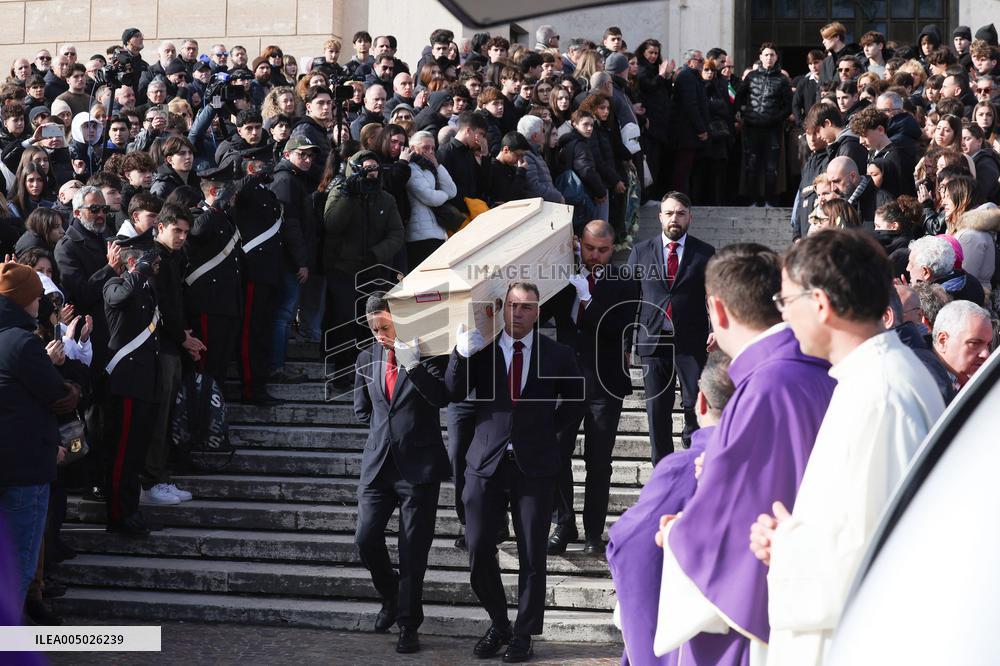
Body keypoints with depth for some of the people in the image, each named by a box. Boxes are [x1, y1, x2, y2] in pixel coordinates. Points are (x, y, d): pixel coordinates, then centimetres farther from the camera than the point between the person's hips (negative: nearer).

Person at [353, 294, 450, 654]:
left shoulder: (428, 354, -5)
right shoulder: (367, 358, 10)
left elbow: (441, 397, -19)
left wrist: (412, 365, -27)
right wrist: (387, 429, 11)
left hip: (418, 464, -4)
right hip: (378, 462, 4)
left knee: (413, 549, 0)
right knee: (366, 539, -2)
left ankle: (408, 625, 11)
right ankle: (391, 596, 26)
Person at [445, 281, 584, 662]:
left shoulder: (557, 355, 4)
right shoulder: (481, 350, 5)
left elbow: (575, 400, 18)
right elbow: (453, 392, -8)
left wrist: (550, 428, 8)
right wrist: (461, 354, -23)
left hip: (534, 465, -1)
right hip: (486, 462, 1)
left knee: (532, 556, 2)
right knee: (479, 551, -1)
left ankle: (523, 635, 14)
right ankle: (498, 625, 18)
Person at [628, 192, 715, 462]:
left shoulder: (705, 253, 4)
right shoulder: (640, 252, 8)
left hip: (692, 341, -1)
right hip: (652, 340, 1)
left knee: (696, 403, -6)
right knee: (657, 410, 6)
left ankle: (692, 435, 24)